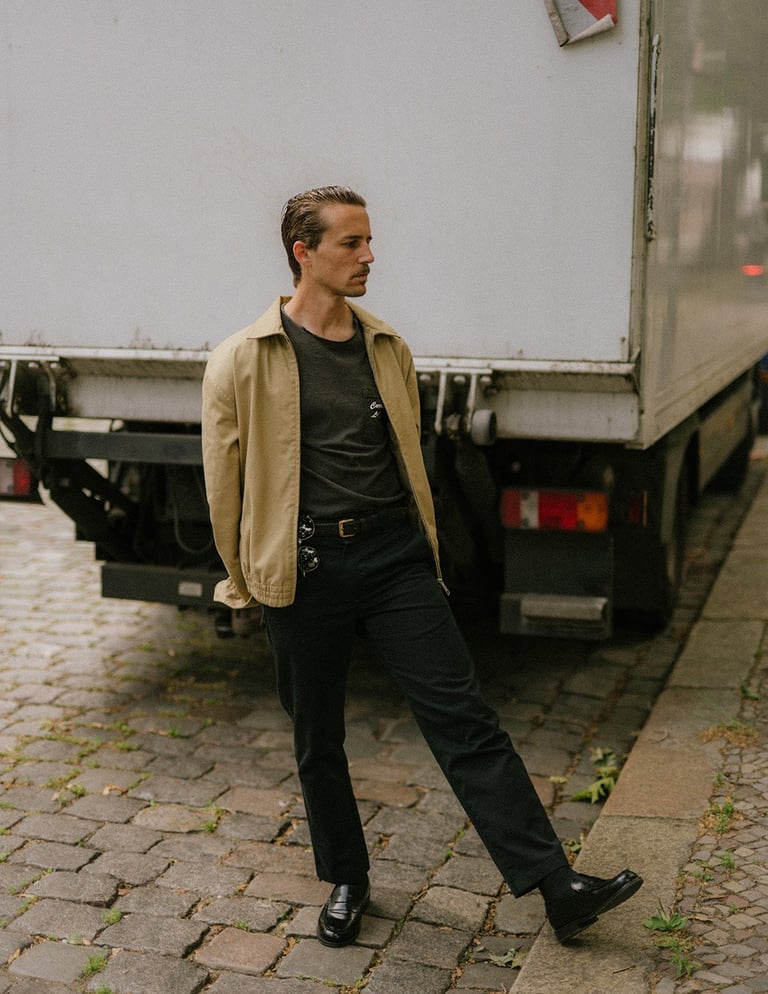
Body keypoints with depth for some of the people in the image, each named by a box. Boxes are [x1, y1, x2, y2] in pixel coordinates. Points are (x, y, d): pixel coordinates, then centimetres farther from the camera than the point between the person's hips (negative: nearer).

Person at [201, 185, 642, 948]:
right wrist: (246, 583, 8)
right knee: (318, 742, 12)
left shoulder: (388, 349, 10)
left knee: (463, 719, -2)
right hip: (304, 569, -2)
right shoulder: (241, 361, -4)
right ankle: (346, 883, 34)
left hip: (393, 554, 2)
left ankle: (558, 888, -1)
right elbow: (224, 484, 2)